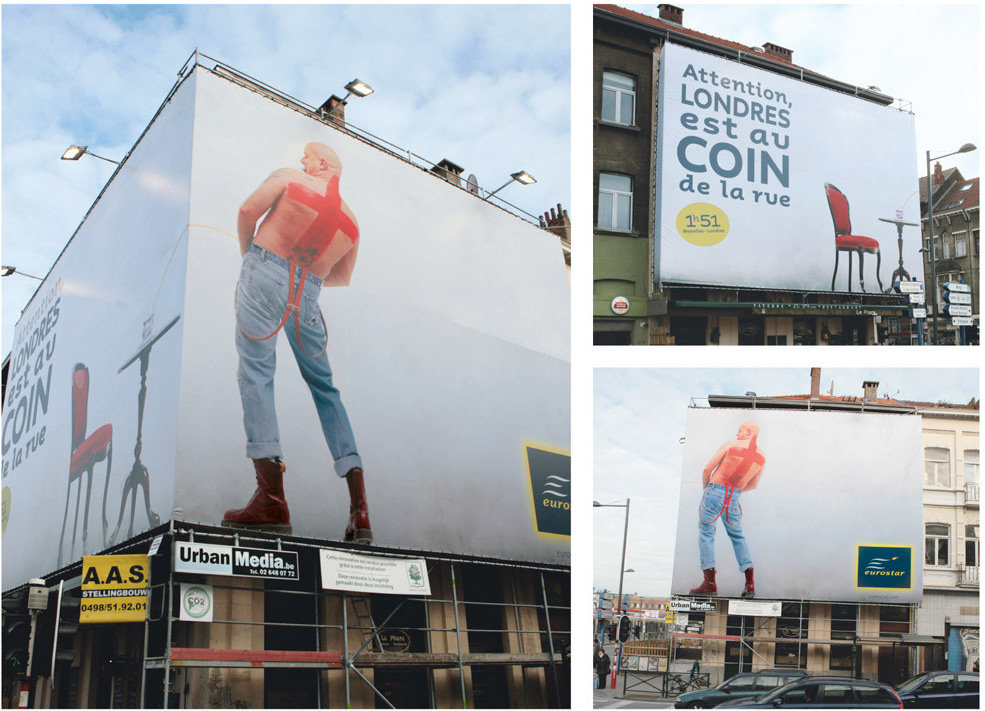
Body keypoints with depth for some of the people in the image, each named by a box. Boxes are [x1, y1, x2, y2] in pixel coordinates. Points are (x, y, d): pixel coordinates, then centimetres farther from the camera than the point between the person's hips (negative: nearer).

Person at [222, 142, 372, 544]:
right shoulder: (351, 222, 18)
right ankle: (359, 507, 2)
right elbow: (343, 277, 25)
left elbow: (248, 212, -4)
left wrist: (248, 253, 13)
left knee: (255, 373, -7)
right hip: (307, 297, 4)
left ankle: (271, 496, -23)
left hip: (265, 274, -4)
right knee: (325, 389, 11)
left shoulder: (288, 179, 6)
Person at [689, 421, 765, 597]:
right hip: (733, 500, 3)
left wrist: (705, 487, 13)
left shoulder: (731, 445, -7)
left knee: (706, 534, 9)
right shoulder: (761, 457, 6)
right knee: (738, 537, 20)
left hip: (714, 493, -3)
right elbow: (753, 485, 18)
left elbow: (707, 468, -6)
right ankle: (750, 583, 7)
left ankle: (709, 582, -2)